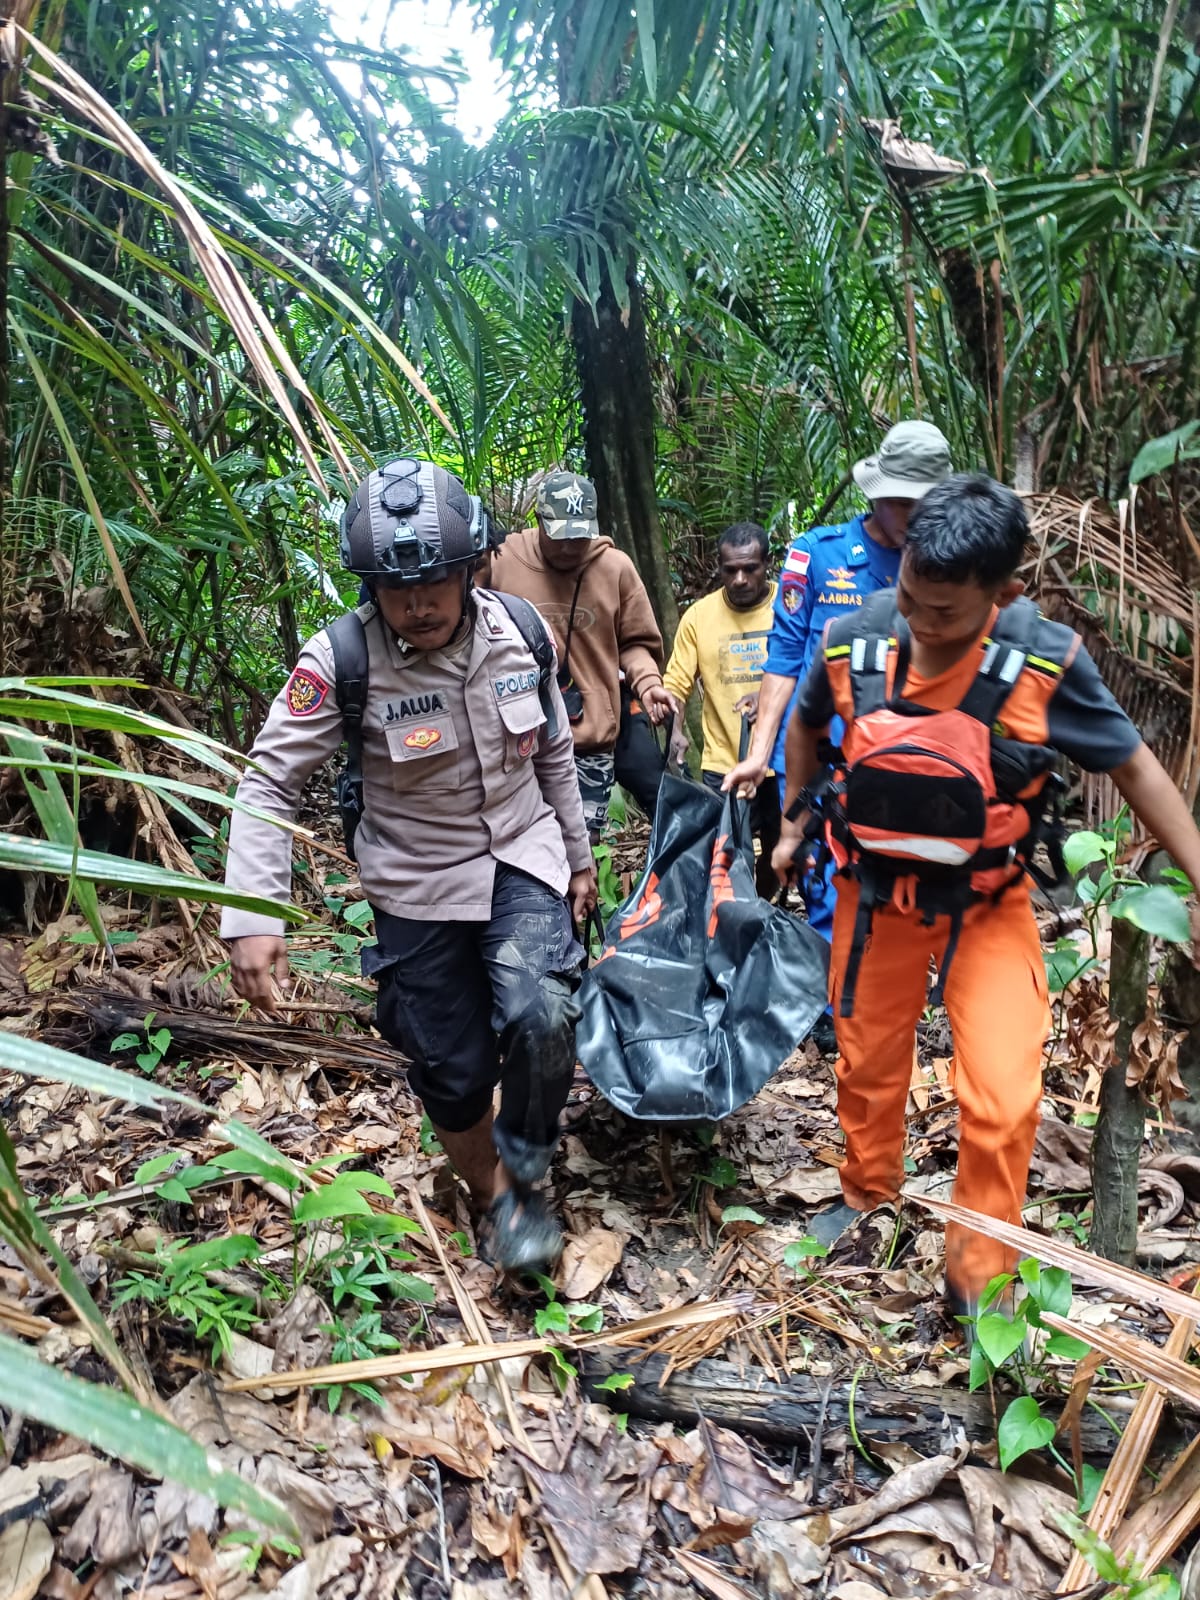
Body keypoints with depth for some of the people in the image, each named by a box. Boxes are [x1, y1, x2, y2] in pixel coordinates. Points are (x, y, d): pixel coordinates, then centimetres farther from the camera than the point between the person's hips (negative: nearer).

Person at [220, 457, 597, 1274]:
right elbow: (271, 781, -14)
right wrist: (254, 917, -23)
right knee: (454, 1070, 6)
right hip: (418, 886, -1)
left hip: (521, 858, 1)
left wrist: (578, 857, 15)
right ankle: (492, 1195, 37)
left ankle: (523, 1174, 9)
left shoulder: (519, 633, -8)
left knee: (540, 1016, -22)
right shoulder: (341, 661, -19)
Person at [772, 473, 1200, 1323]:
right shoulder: (851, 641, -16)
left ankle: (978, 1279, 17)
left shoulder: (1047, 661, -23)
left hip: (987, 907, -2)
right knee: (867, 1062, 20)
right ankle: (869, 1187, 50)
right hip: (876, 894, 3)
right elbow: (807, 725, 7)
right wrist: (793, 821, 15)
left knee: (1002, 1101, -8)